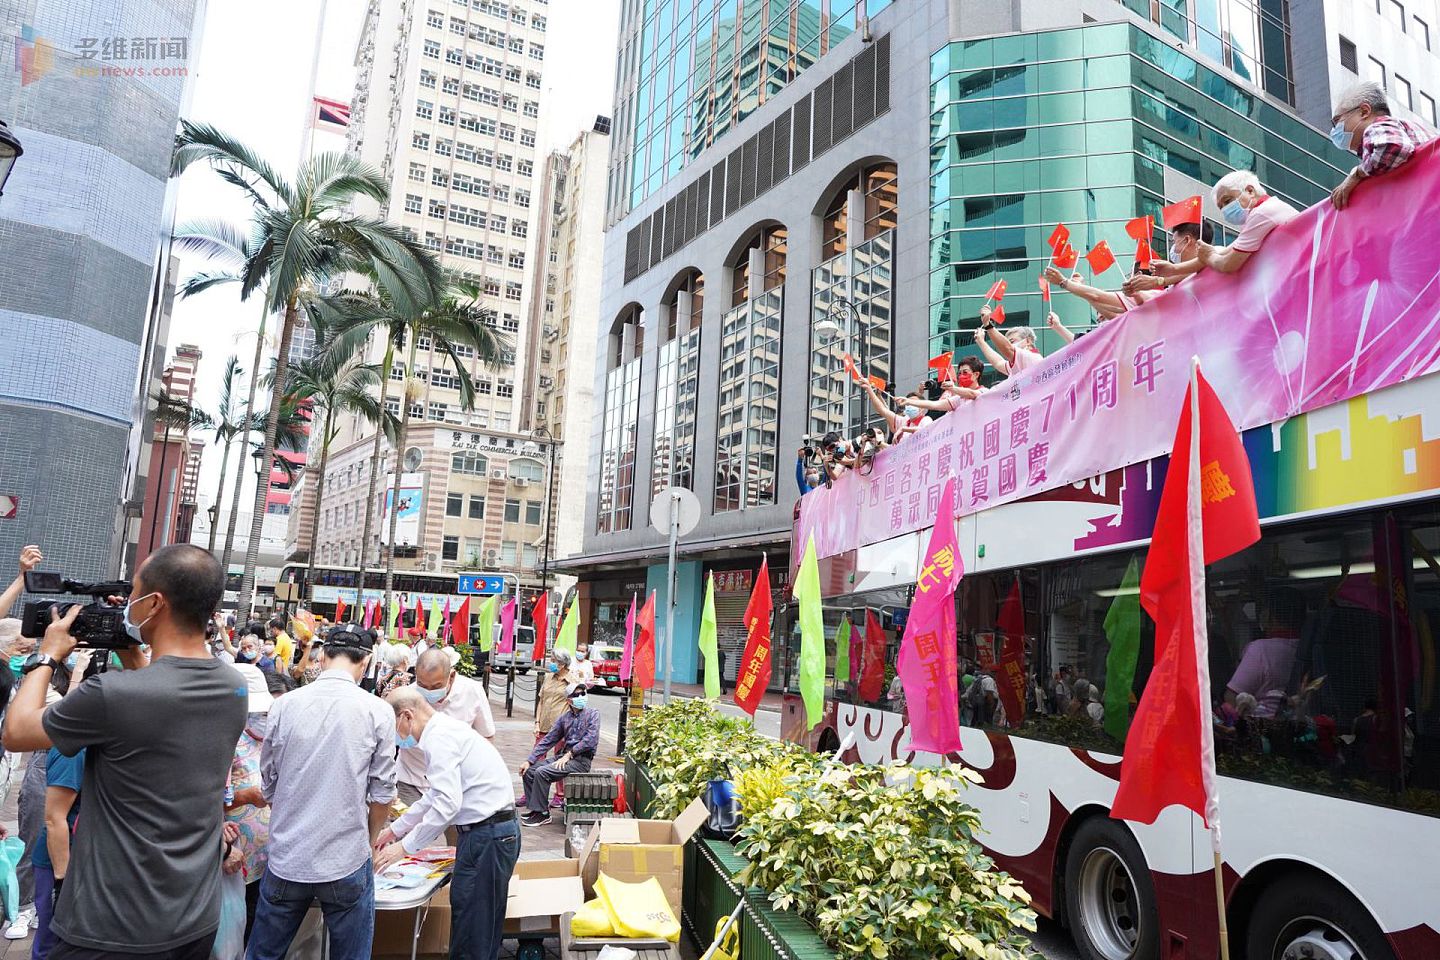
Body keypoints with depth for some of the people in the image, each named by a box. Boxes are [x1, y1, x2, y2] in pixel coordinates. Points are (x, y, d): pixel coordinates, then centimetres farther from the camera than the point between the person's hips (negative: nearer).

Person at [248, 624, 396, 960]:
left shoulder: (285, 705, -4)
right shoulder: (377, 711, -11)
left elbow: (268, 786, 6)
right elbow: (382, 796, -6)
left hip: (286, 860, 3)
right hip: (346, 863, -2)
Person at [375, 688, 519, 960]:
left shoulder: (439, 738, -15)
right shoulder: (445, 731, 16)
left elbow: (447, 804, -23)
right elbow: (435, 796, 26)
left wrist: (404, 847, -14)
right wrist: (395, 829, 28)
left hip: (487, 834, -10)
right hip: (484, 832, 10)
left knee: (472, 930, -1)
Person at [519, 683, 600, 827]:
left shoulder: (592, 713, -4)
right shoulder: (564, 717, 13)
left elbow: (591, 739, -16)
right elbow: (548, 740, 11)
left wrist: (569, 754, -17)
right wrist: (529, 760, 2)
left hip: (581, 760, -7)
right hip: (566, 756, 7)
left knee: (542, 772, -22)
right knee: (529, 771, -3)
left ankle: (543, 814, -9)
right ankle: (534, 809, 9)